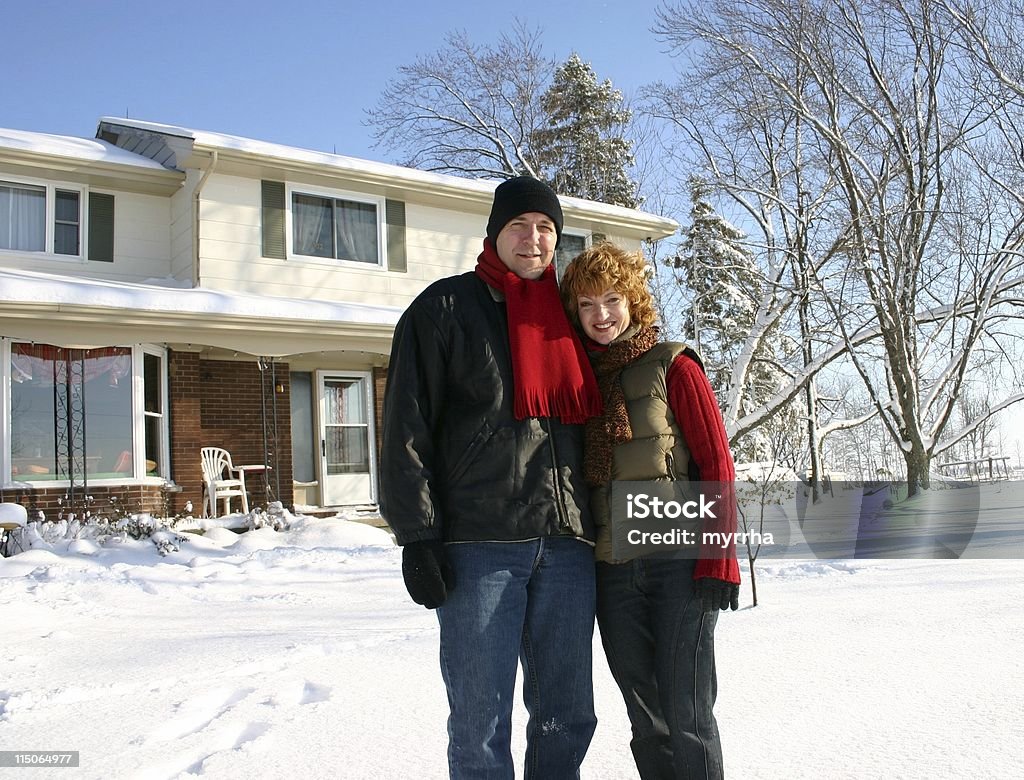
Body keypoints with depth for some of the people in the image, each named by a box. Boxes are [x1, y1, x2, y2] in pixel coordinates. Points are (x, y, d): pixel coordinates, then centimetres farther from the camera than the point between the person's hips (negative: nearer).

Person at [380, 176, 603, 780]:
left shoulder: (568, 317, 16)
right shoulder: (446, 308, 3)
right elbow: (407, 428, -3)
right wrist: (416, 536, -10)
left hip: (568, 543, 4)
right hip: (479, 543, -4)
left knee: (568, 717, 11)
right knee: (482, 724, 1)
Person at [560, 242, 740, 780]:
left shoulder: (673, 366, -1)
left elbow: (717, 464, -5)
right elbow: (572, 476, 14)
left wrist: (718, 560, -12)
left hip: (679, 561, -4)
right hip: (611, 570, 4)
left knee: (686, 714, -1)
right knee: (645, 716, 12)